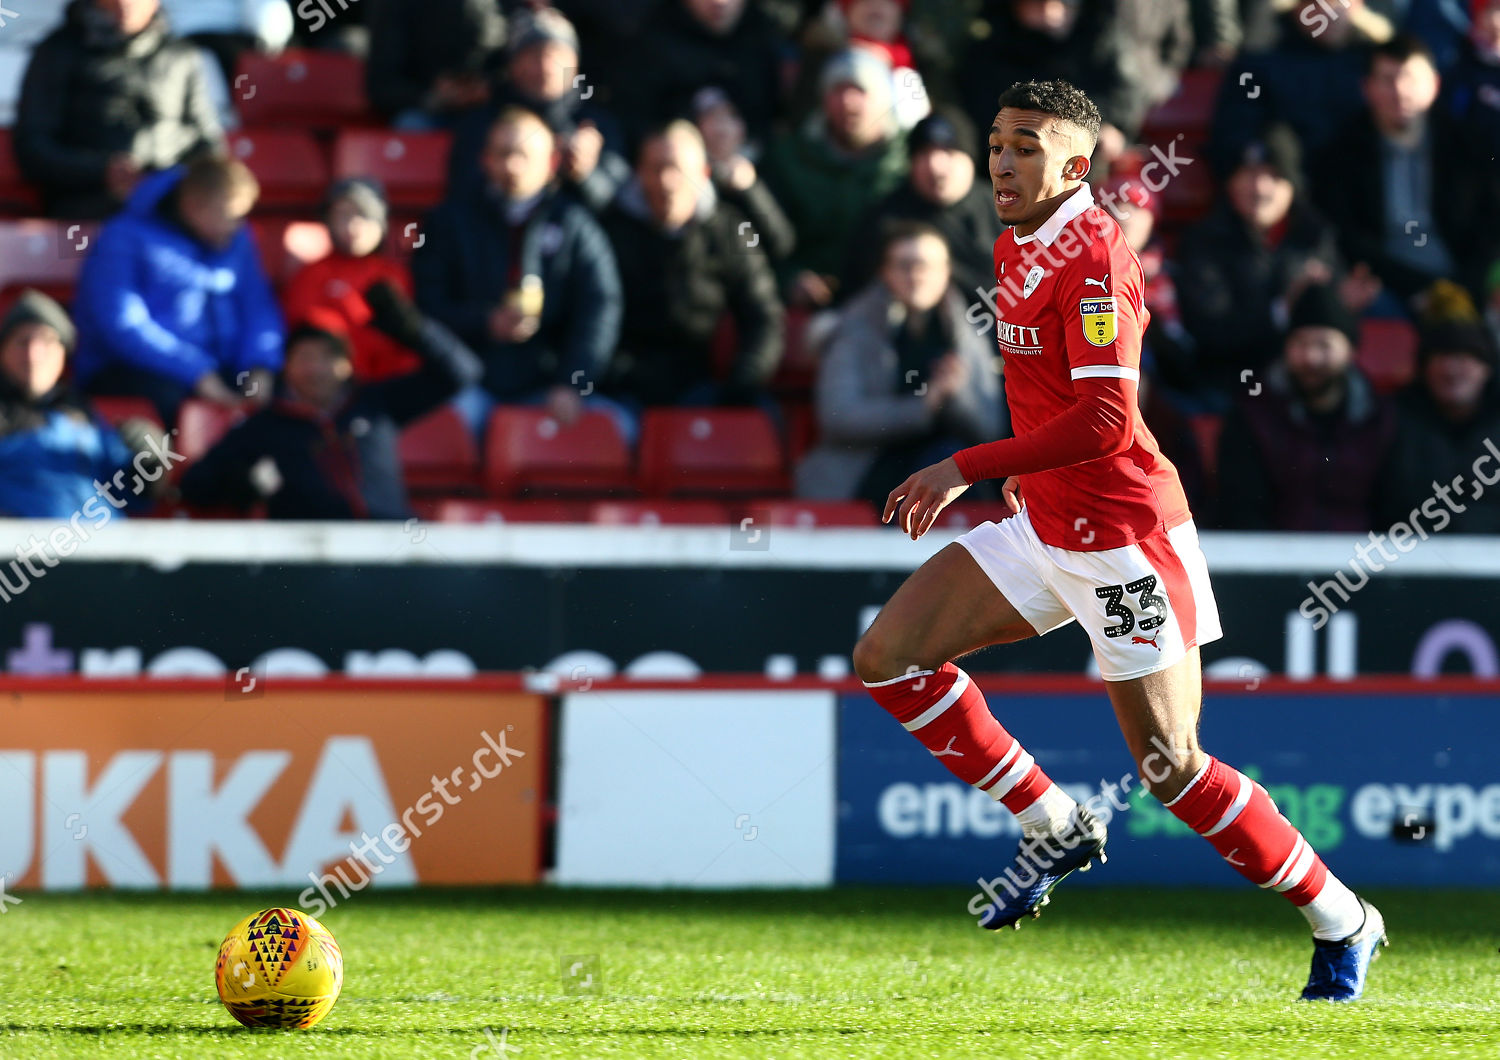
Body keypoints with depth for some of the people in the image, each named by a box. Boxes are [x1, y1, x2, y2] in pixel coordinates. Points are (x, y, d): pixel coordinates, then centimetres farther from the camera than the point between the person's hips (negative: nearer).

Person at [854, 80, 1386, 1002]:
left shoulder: (1090, 256, -19)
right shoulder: (1017, 248, 9)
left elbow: (1104, 420, -27)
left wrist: (969, 468, -25)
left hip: (1124, 538, -9)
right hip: (1045, 528, 9)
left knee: (1172, 767, -7)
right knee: (886, 658, -2)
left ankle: (1341, 923, 10)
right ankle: (1058, 829, 10)